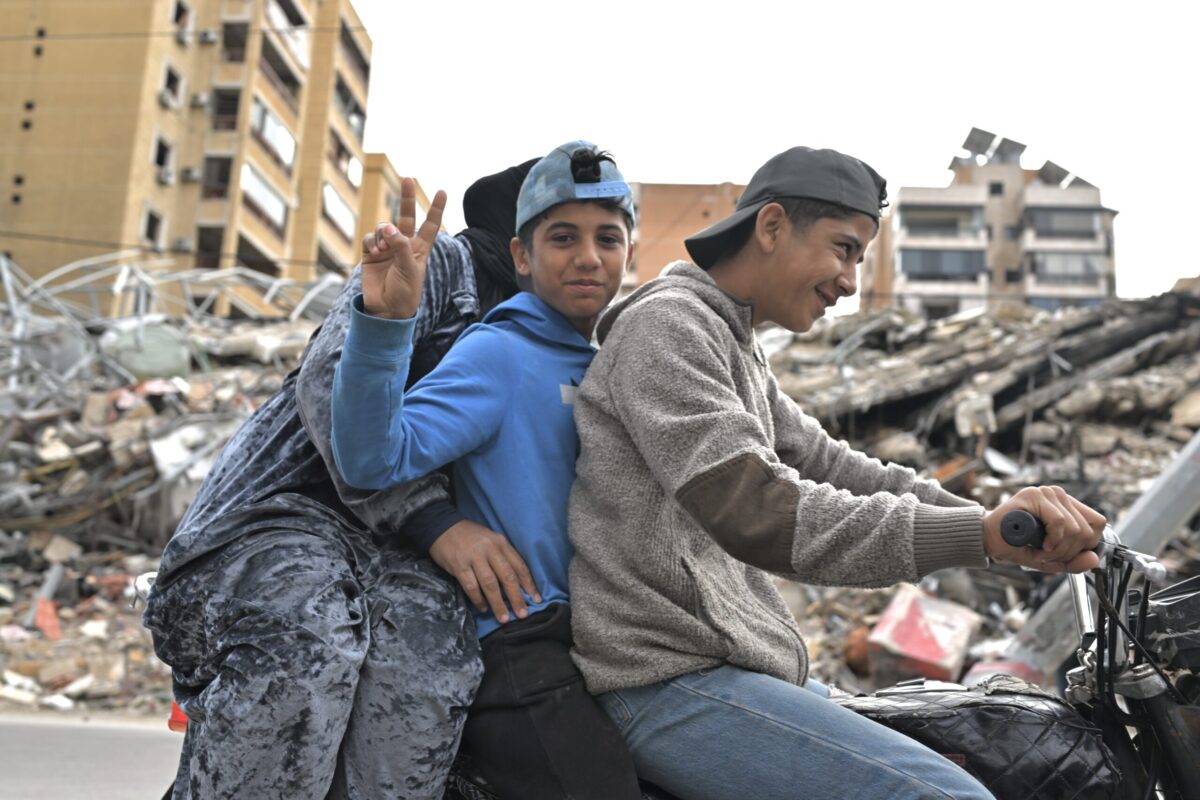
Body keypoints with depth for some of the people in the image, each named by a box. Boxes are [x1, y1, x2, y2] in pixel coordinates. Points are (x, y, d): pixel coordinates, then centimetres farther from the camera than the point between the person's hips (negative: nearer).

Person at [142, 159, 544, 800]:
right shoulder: (443, 262, 4)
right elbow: (333, 379, -12)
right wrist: (432, 519, -22)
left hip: (386, 548, 5)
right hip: (285, 506, -4)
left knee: (429, 630, -31)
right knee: (306, 634, -37)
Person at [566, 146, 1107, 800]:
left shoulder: (739, 354, 21)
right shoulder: (664, 322, -13)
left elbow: (828, 466, 17)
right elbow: (752, 512, -26)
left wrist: (1008, 523, 6)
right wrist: (980, 534, -32)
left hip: (739, 665, 11)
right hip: (671, 681, -10)